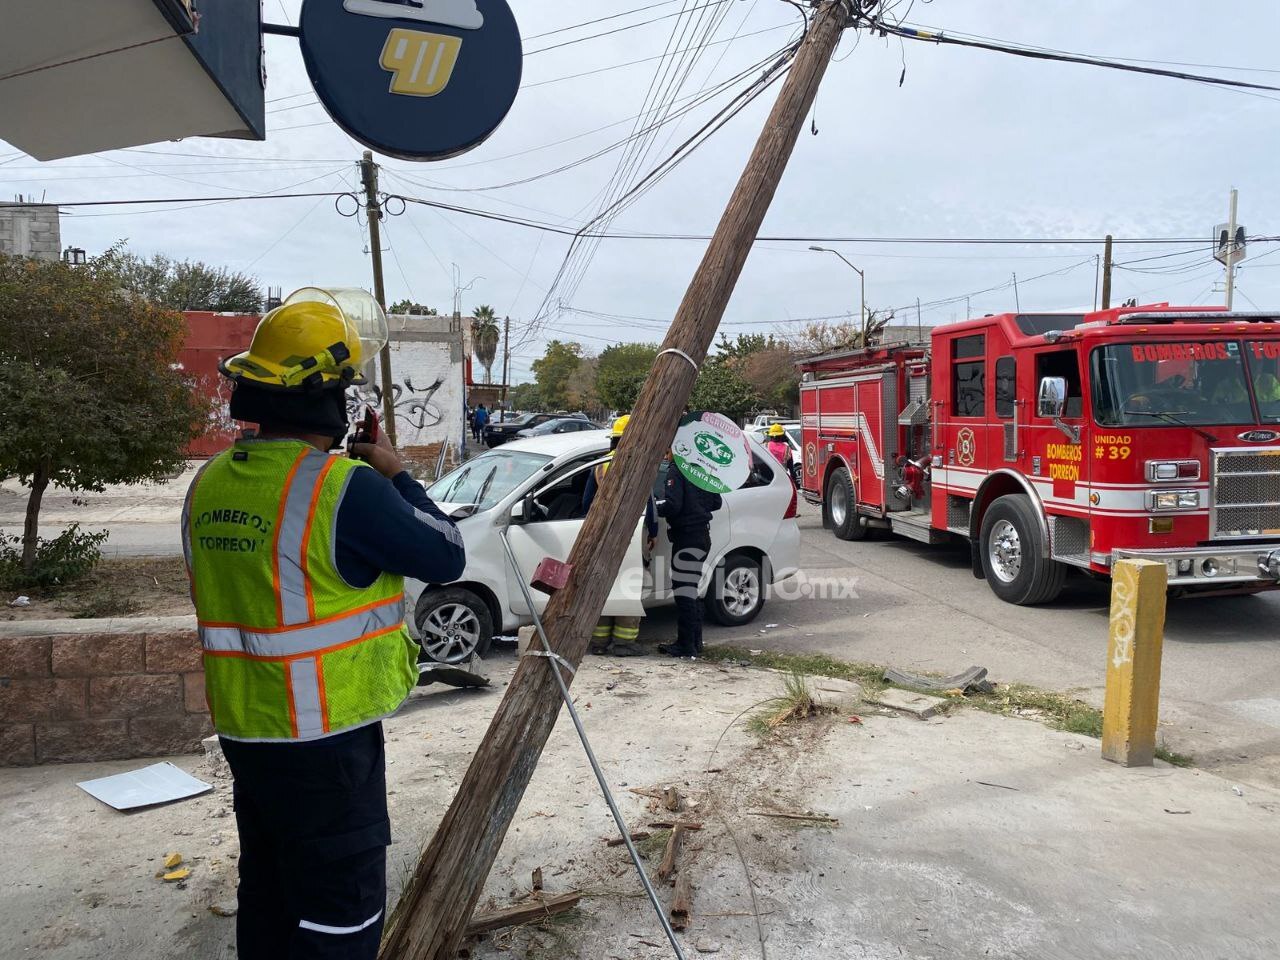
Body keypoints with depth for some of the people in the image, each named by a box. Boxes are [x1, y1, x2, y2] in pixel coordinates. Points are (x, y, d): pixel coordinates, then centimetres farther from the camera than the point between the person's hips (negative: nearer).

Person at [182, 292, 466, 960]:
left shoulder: (209, 484, 2)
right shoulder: (346, 487, -22)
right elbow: (447, 557, -11)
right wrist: (396, 475, 0)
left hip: (242, 729, 8)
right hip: (325, 739, -8)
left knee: (269, 898, 24)